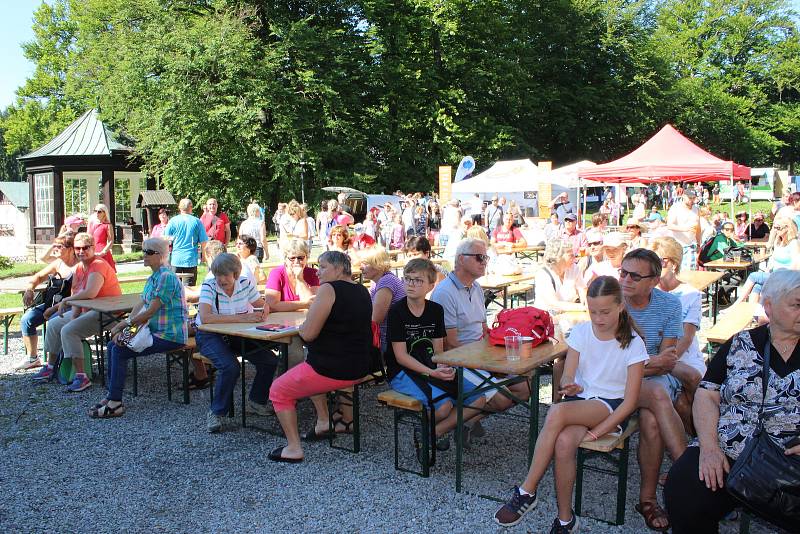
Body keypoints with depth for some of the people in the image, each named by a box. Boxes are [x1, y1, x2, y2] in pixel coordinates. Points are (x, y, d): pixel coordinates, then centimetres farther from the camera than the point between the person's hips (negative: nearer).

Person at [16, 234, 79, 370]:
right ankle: (32, 358, 14)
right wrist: (29, 289, 3)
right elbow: (38, 277, 24)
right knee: (26, 320, -2)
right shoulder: (58, 263, 10)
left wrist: (56, 307, -23)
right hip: (56, 302, 9)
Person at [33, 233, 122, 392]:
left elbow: (90, 293, -34)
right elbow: (77, 295, 8)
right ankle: (50, 367, 29)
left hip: (107, 312, -11)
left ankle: (81, 377, -20)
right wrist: (74, 316, -8)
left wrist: (66, 300, -20)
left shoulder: (98, 265, -19)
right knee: (53, 324, 15)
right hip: (87, 311, 11)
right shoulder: (79, 267, 11)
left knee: (68, 331, -23)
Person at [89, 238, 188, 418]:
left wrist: (124, 324, -8)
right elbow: (140, 306, 11)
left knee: (120, 351, -15)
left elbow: (150, 311, -19)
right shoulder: (153, 278, 16)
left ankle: (115, 404, -7)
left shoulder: (166, 277, -17)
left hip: (170, 335, -10)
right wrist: (122, 329, -2)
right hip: (156, 331, 10)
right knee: (113, 345, 7)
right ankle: (112, 395, 14)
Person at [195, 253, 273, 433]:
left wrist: (263, 313, -22)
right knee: (230, 367, -30)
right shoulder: (209, 286, -17)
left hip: (236, 335, 5)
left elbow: (263, 304, 5)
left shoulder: (245, 284, -5)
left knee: (269, 360, -10)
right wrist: (242, 318, -35)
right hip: (210, 336, -5)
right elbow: (205, 318, -32)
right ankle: (216, 413, -8)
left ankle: (255, 402, 12)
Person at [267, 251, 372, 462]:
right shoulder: (362, 291, 8)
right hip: (358, 368, 9)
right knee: (310, 374, 35)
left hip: (331, 371, -9)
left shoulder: (329, 289, -17)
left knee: (278, 390, 11)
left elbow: (307, 334, -20)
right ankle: (324, 422, 29)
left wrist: (302, 327, 2)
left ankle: (293, 448, 8)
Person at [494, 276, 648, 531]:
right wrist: (569, 385, -26)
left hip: (611, 407, -3)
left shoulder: (633, 343, -7)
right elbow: (567, 378, 1)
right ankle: (565, 520, -15)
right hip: (579, 399, 3)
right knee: (564, 443, -34)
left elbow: (630, 401, -9)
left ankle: (527, 492, -23)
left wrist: (594, 433, -18)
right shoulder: (580, 332, 2)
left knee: (557, 412, -35)